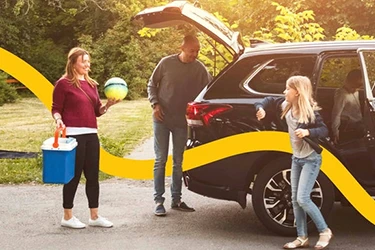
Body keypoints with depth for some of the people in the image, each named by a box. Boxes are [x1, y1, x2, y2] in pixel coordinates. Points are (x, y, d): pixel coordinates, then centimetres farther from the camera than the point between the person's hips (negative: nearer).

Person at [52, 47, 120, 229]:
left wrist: (108, 105, -2)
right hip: (73, 135, -7)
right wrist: (58, 120, -24)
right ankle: (67, 217, 11)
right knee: (74, 175, -2)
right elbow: (56, 109, -4)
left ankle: (94, 216, 17)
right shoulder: (64, 83, -4)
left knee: (93, 175, 8)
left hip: (91, 134, 7)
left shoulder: (91, 84, 16)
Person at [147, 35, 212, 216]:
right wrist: (155, 104, -8)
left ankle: (176, 199, 21)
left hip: (182, 121, 2)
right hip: (162, 119, -2)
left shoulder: (199, 69, -5)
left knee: (178, 162, 10)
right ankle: (158, 201, 6)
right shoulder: (167, 63, -7)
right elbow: (152, 84, 3)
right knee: (160, 160, 1)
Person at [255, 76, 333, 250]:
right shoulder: (285, 105, -2)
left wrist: (308, 132, -39)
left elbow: (324, 130, -22)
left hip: (311, 159, -7)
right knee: (295, 199, 7)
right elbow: (269, 101, 12)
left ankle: (325, 232, 5)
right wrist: (261, 109, -8)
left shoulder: (310, 111, -20)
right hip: (296, 158, 8)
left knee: (302, 198, -12)